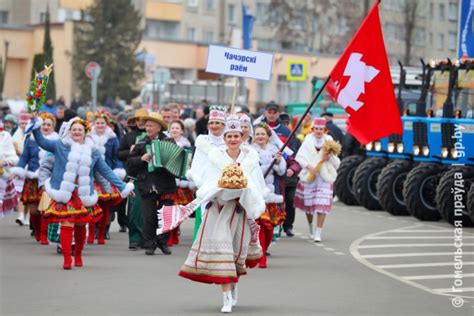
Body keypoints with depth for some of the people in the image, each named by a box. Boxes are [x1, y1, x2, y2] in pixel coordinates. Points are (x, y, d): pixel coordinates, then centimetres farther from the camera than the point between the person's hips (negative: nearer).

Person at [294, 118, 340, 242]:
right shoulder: (308, 142, 2)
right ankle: (311, 229, 33)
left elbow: (337, 163, 7)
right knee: (308, 204, 10)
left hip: (325, 178, 0)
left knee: (322, 206, -10)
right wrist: (308, 166, -22)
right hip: (308, 177, 0)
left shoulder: (329, 141, 6)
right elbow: (299, 157, -8)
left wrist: (330, 158, -12)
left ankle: (318, 233, -9)